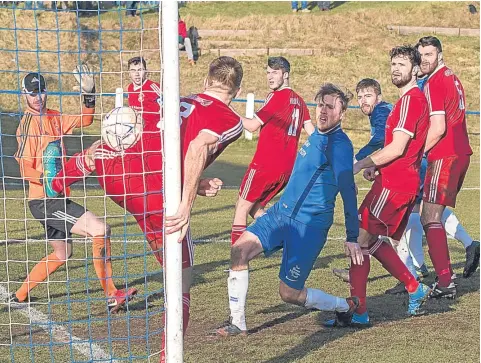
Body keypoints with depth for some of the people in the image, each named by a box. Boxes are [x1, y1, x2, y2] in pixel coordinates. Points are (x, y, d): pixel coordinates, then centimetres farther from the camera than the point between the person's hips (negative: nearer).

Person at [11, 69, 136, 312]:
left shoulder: (53, 119, 10)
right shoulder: (28, 124, -13)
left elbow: (85, 120, 18)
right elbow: (25, 171, -16)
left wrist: (88, 93, 3)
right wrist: (48, 180, -29)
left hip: (55, 200, 10)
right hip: (43, 200, -10)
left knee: (62, 253, 22)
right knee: (100, 230, -17)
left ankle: (20, 296, 29)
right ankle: (111, 296, -13)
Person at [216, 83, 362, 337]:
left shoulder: (339, 145, -17)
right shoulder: (316, 136, 10)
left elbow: (348, 191, -21)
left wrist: (352, 238, -24)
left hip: (310, 225, -8)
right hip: (281, 212, 8)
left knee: (289, 294, -3)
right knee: (240, 249, -9)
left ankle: (347, 307, 20)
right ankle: (237, 323, -2)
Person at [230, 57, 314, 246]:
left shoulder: (277, 96, -9)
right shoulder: (299, 100, 14)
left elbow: (253, 125, -10)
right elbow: (312, 133, 13)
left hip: (264, 165, -8)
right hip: (287, 168, 8)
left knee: (242, 208, 1)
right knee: (255, 208, 18)